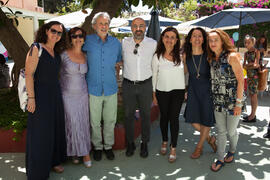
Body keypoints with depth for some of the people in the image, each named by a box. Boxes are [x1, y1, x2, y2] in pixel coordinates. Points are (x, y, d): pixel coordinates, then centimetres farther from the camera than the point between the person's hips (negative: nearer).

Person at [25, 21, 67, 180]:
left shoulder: (57, 51, 9)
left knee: (56, 128, 16)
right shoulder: (36, 48, -12)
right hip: (40, 95, -7)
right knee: (40, 132, 3)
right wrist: (31, 98, -19)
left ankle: (54, 160, 36)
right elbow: (28, 74, -15)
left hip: (55, 94, 7)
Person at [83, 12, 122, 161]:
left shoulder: (116, 42, 5)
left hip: (111, 88, 2)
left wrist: (110, 66, 10)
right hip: (94, 88, -2)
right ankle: (97, 146, 30)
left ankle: (108, 146, 31)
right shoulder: (87, 41, -4)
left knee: (110, 120, 12)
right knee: (95, 121, 9)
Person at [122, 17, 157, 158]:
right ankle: (130, 144, 29)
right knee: (128, 115, 11)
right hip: (128, 84, 1)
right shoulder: (124, 43, -3)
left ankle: (144, 144, 29)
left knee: (146, 115, 11)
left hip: (146, 85, 0)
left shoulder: (153, 44, -3)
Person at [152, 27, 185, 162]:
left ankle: (173, 148, 14)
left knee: (174, 118, 1)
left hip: (178, 91, 0)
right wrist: (154, 95, 2)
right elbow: (154, 76, 1)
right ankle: (164, 141, 34)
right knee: (164, 117, 13)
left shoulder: (181, 55, -1)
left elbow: (186, 72, 7)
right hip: (162, 91, 0)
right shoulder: (157, 56, -3)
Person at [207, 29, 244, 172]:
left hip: (232, 101, -4)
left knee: (231, 131, 10)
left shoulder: (232, 56, -12)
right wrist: (213, 98, 5)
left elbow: (240, 80, -13)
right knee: (221, 131, 11)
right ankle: (220, 159, 24)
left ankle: (232, 151, 39)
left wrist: (239, 103, -15)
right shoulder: (212, 59, 6)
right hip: (218, 101, 5)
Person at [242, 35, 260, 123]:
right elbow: (244, 65, 5)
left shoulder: (256, 51, -6)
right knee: (251, 95, 10)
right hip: (249, 75, 7)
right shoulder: (246, 53, 12)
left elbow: (256, 65, -15)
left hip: (255, 75, -7)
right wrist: (251, 64, -11)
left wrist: (247, 65, -6)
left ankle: (253, 116, 2)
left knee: (254, 95, -4)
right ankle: (252, 114, 19)